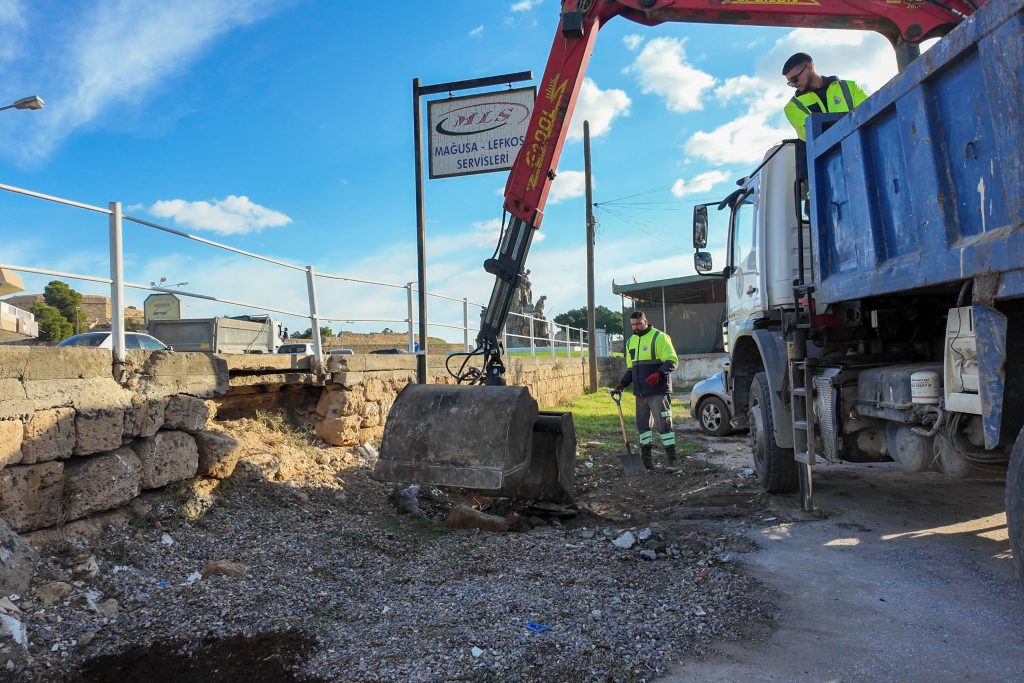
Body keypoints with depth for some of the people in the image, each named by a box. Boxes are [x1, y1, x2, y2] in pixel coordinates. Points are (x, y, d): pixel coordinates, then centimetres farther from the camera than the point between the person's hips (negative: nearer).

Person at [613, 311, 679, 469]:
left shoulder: (659, 337, -6)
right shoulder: (631, 342, 17)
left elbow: (672, 361, -11)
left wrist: (659, 374, -27)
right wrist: (622, 384, 10)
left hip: (658, 391, -7)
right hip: (640, 392, 7)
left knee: (663, 424, -8)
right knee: (642, 424, 10)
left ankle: (672, 460, -2)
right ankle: (646, 458, 18)